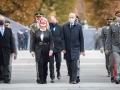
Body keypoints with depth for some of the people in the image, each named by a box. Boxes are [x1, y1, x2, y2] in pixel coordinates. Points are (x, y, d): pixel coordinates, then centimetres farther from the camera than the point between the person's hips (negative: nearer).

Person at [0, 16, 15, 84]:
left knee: (6, 64, -6)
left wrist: (12, 51, 3)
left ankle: (6, 78, -12)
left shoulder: (9, 30, 9)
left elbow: (11, 41, 8)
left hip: (6, 50, 1)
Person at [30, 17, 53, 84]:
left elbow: (51, 42, -2)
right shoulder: (36, 32, 6)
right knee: (40, 64, -11)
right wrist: (32, 50, 2)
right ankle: (40, 79, -11)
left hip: (46, 51, 0)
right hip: (38, 50, 0)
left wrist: (51, 50, -14)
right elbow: (33, 42, 7)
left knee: (45, 65, 7)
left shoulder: (48, 32, 2)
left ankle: (44, 79, 15)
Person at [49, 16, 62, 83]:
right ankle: (52, 77, 6)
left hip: (58, 48, 2)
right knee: (51, 64, 1)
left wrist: (62, 46, -4)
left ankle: (58, 72, 37)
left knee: (58, 62, 8)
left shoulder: (60, 27, 2)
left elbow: (62, 37, 3)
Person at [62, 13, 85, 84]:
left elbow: (81, 39, 2)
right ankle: (71, 78, 17)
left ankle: (73, 79, -10)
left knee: (74, 64, -12)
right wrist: (63, 48, -5)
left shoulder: (78, 26, 0)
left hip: (75, 48, -2)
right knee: (69, 65, 5)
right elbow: (63, 38, 4)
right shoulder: (65, 26, 4)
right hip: (67, 49, 2)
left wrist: (82, 50, 0)